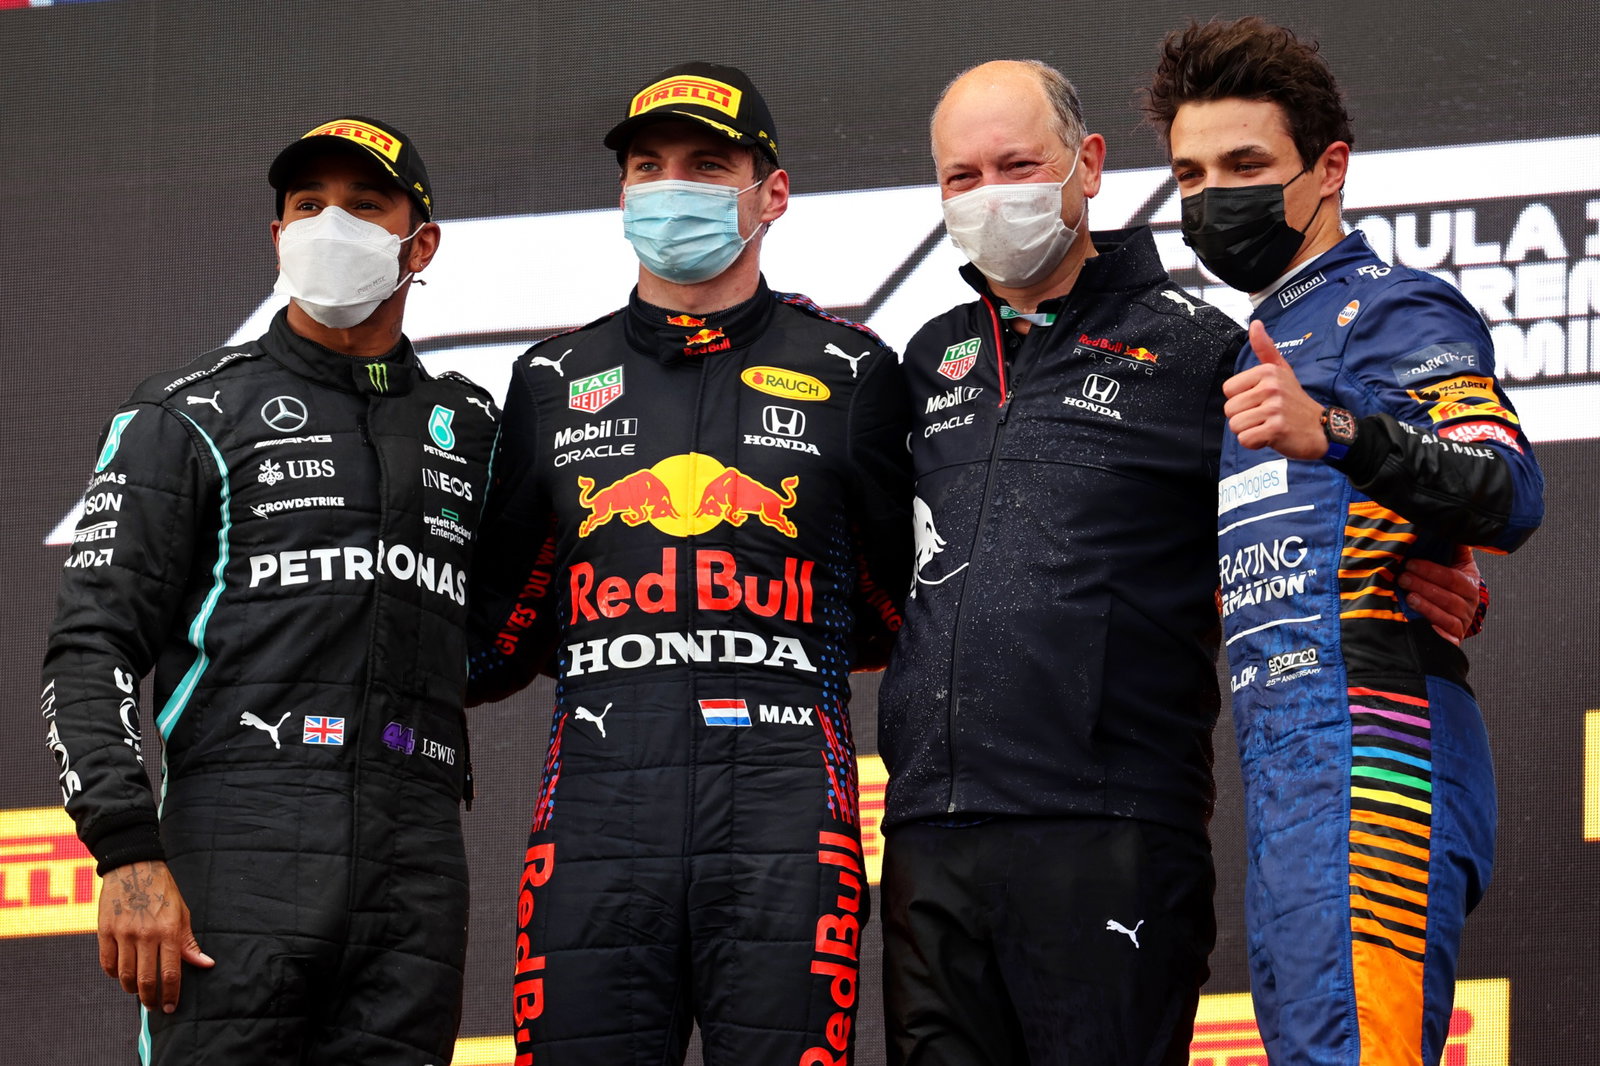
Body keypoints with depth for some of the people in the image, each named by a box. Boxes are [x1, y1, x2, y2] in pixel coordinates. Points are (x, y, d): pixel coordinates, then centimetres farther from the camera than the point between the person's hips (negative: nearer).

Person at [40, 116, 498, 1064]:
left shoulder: (466, 427, 19)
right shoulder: (186, 417, 7)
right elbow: (94, 649, -1)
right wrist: (129, 856, -13)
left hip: (416, 878, 4)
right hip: (244, 850, -4)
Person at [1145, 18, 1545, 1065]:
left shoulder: (1396, 310, 0)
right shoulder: (1264, 347, 28)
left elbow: (1510, 491, -19)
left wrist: (1332, 434, -33)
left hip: (1370, 748, -10)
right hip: (1281, 779, 10)